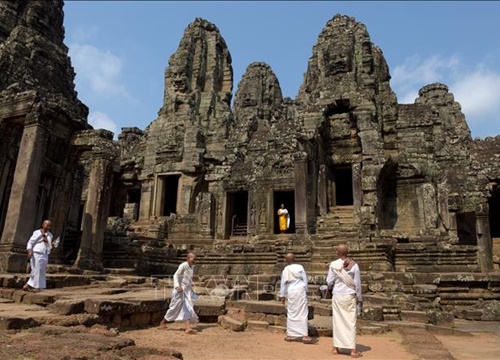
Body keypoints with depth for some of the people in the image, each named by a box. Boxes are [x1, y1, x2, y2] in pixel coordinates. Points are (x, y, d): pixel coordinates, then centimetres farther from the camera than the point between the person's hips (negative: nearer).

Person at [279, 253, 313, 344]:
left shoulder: (286, 269, 0)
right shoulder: (300, 267, 0)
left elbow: (283, 283, 2)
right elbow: (305, 280, 4)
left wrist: (282, 295, 9)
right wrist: (306, 291, 15)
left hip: (291, 292, 1)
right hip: (301, 291, 0)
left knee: (291, 313, 10)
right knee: (303, 313, 2)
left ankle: (291, 335, 16)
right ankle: (304, 335, 0)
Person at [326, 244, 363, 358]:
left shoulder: (333, 265, -7)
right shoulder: (354, 265, -7)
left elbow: (329, 282, -5)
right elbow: (357, 283, -4)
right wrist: (360, 298, 7)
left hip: (337, 296, 1)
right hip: (350, 296, -1)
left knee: (338, 321, 10)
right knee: (351, 322, 4)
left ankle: (336, 348, 16)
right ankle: (353, 350, 4)